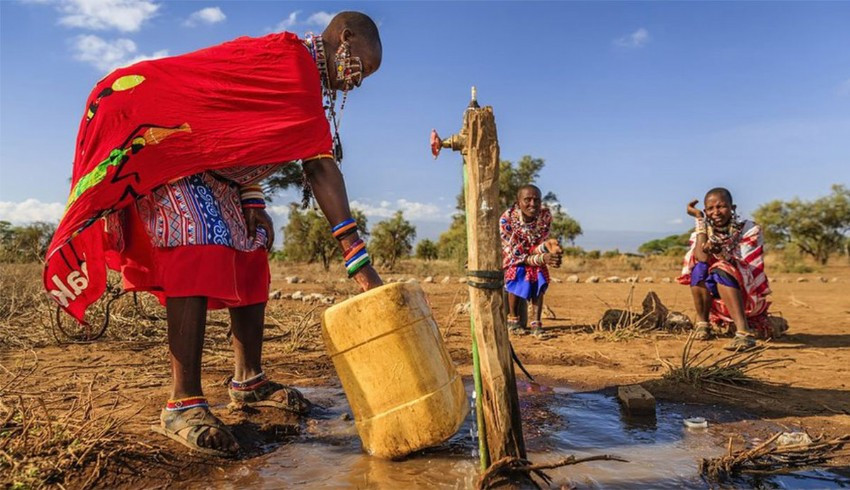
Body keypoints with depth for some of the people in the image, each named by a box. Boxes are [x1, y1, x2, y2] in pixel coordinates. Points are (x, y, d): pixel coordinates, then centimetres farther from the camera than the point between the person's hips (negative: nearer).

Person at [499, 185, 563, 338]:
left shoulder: (546, 215, -22)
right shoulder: (506, 219, -33)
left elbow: (536, 249, -20)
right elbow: (515, 255, -30)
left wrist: (547, 246, -44)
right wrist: (542, 259, -44)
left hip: (532, 255, 3)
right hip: (510, 258, -3)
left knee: (539, 276, -24)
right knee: (517, 273, -31)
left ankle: (536, 323, -19)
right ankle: (512, 320, -14)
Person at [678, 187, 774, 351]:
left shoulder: (749, 229, -7)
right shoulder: (703, 232, 0)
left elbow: (746, 269, -17)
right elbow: (702, 258, -21)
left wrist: (719, 252, -34)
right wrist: (699, 219, -17)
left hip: (747, 297, -3)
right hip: (717, 300, 3)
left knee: (722, 271, -32)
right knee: (700, 267, -25)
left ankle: (744, 331, -42)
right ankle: (702, 323, -14)